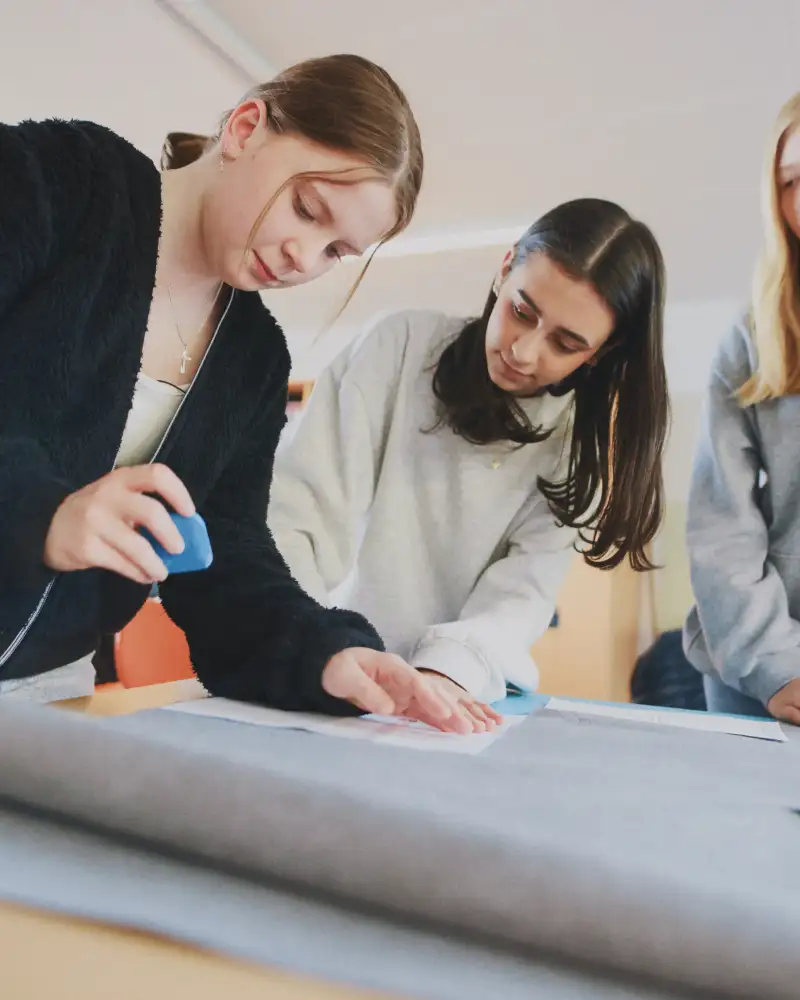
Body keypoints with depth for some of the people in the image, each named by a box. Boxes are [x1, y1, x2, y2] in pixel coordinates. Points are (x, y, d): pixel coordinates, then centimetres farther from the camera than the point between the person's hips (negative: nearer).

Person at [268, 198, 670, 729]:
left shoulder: (583, 439, 0)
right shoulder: (403, 345, -6)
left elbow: (522, 594, -10)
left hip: (464, 694, 1)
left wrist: (447, 669, -29)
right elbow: (298, 508, -12)